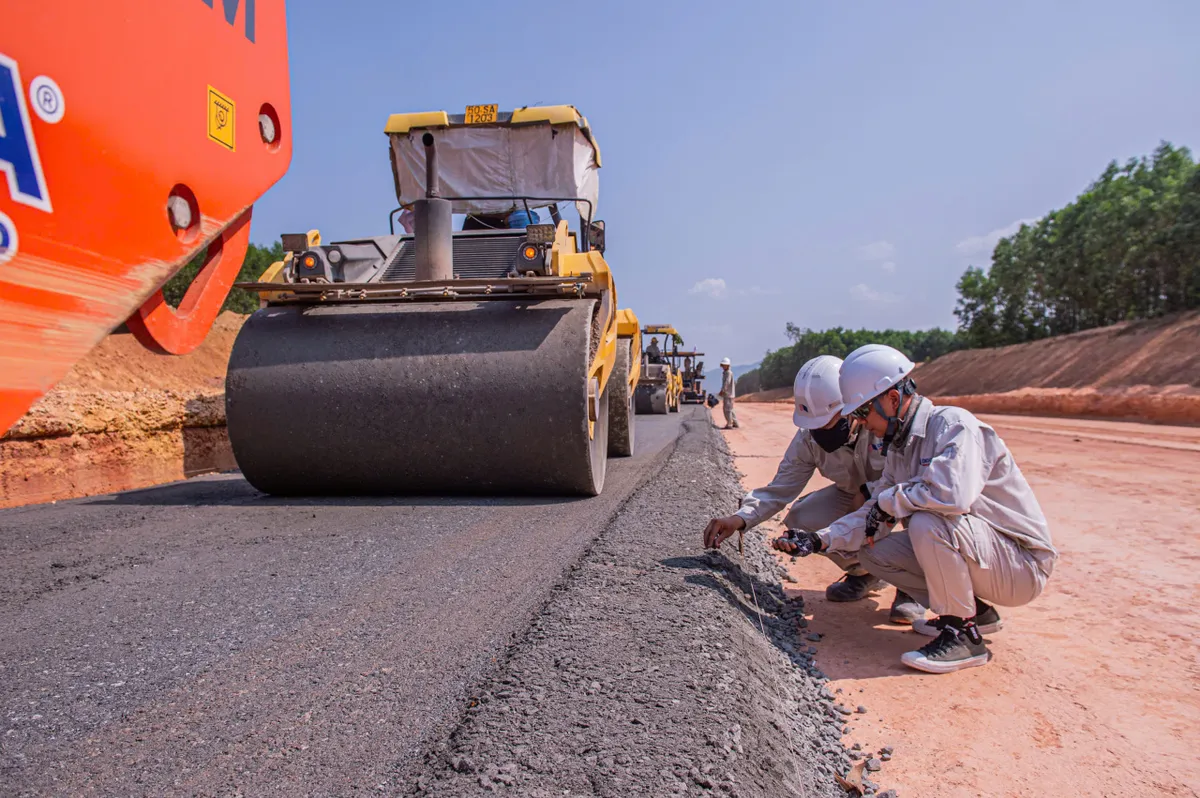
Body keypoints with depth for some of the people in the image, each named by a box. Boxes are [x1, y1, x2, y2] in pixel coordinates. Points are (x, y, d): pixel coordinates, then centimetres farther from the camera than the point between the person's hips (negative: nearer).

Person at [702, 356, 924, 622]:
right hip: (853, 495, 5)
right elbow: (782, 486, -13)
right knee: (800, 520, -17)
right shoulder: (809, 436, -16)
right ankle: (864, 572, 10)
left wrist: (868, 492, -38)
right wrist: (740, 518, -27)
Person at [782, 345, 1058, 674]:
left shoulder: (953, 424, -20)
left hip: (1022, 563, -9)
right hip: (972, 554, 9)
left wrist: (890, 500, -23)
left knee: (927, 521, -32)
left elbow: (953, 493, -39)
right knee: (872, 551, 0)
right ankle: (973, 610, 13)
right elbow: (874, 517, 9)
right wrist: (822, 540, -4)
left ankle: (964, 635, -14)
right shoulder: (898, 448, 6)